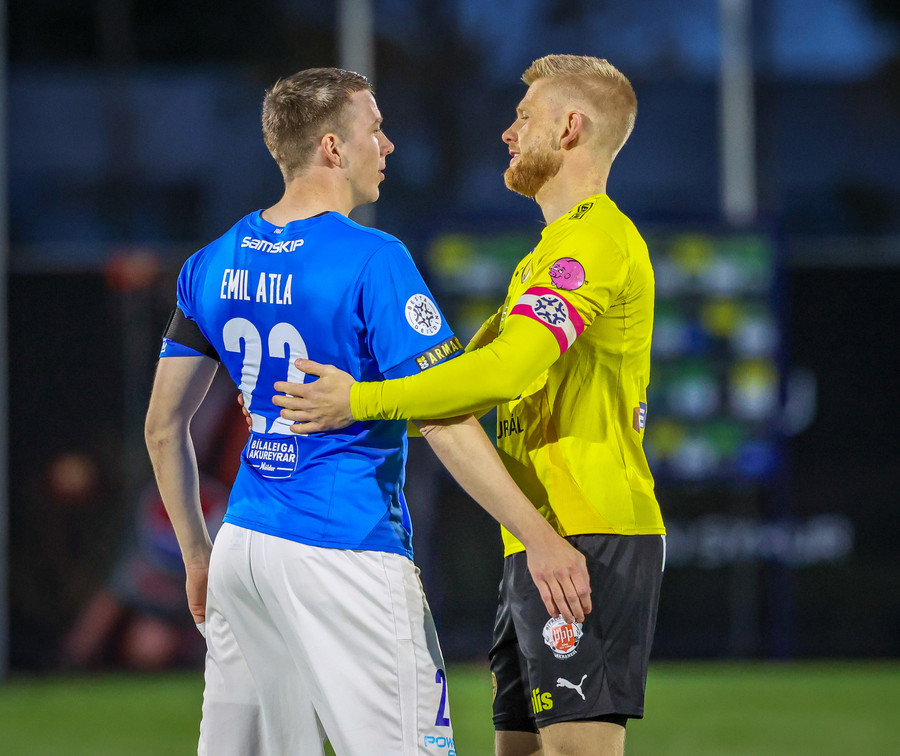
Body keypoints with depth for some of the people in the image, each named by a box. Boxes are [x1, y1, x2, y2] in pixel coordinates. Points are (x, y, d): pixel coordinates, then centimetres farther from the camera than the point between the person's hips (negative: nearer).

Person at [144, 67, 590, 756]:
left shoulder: (213, 266, 8)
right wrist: (541, 541, -15)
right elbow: (443, 423, -17)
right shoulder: (372, 261, -12)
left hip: (243, 546, 7)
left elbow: (164, 427, 15)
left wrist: (197, 554, 25)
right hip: (343, 559, -7)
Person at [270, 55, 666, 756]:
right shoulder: (549, 253, 25)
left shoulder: (594, 243, -12)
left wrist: (365, 401, -21)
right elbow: (474, 364, 26)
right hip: (538, 546, 11)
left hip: (591, 538, -11)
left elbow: (507, 370, -25)